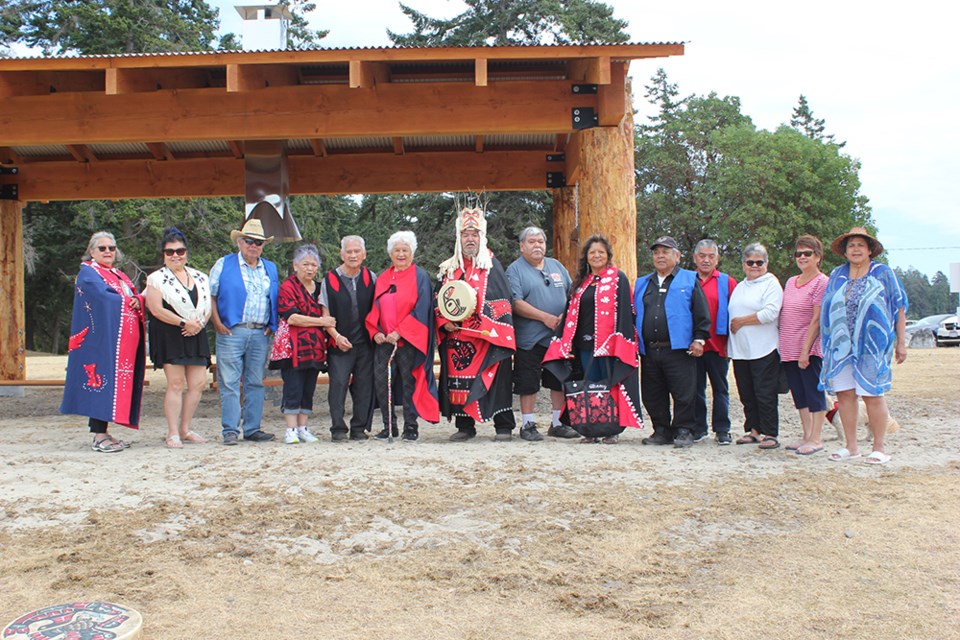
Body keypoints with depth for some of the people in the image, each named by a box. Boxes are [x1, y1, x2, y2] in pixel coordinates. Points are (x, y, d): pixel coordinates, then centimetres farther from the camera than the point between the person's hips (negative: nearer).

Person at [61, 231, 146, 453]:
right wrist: (129, 301, -5)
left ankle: (103, 432, 11)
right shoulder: (88, 273, -1)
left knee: (116, 383, 6)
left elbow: (136, 297, 14)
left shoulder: (119, 275, 23)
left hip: (125, 342, 8)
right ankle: (99, 437, -9)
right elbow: (103, 298, -17)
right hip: (102, 339, -8)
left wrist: (138, 301, -9)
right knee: (103, 380, -10)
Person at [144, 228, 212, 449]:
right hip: (169, 337, -5)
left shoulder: (200, 277, 16)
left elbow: (209, 306, 14)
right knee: (176, 384, -8)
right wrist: (184, 323, -15)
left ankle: (185, 429, 15)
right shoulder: (157, 278, 2)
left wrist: (199, 324, -6)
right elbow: (156, 309, -9)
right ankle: (173, 433, 0)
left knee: (198, 383, 2)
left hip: (196, 336, 5)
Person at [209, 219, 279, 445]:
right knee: (229, 382, -4)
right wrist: (218, 323, -6)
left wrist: (272, 325, 9)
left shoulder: (270, 269, 17)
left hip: (260, 334, 4)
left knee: (255, 383, 7)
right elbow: (210, 295, 3)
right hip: (231, 332, -4)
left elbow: (276, 300, 21)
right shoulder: (224, 264, 5)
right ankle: (230, 430, 1)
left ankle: (252, 428, 13)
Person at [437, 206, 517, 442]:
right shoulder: (449, 268, 16)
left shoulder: (491, 265, 3)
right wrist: (445, 323, -1)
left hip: (488, 338, -4)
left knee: (495, 380, -6)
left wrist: (485, 320, -16)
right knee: (459, 381, 4)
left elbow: (503, 300, -4)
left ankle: (504, 427, 2)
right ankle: (465, 427, 15)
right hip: (456, 337, 4)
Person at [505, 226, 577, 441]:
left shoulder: (556, 266, 15)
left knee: (560, 381, 10)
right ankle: (528, 425, 12)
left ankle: (558, 423, 21)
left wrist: (566, 315, -5)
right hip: (530, 340, -5)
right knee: (528, 384, 0)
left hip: (559, 336, 5)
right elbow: (516, 303, -14)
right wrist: (546, 318, -18)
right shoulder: (515, 270, -3)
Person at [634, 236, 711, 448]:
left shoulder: (690, 280, 6)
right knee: (653, 396, 8)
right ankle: (661, 430, 20)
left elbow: (701, 313, 1)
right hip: (648, 351, 5)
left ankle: (683, 432, 8)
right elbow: (633, 314, 20)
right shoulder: (642, 283, 19)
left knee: (683, 394, -2)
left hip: (678, 349, -4)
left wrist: (699, 339, -6)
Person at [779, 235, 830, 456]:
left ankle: (816, 439, 5)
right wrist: (781, 346, 11)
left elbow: (817, 319, -14)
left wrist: (805, 350, -18)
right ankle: (806, 436, 20)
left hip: (809, 349, -7)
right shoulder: (790, 282, 15)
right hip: (788, 350, 7)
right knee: (799, 394, 11)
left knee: (814, 392, -2)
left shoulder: (821, 282, -8)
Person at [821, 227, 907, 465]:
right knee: (845, 394, 3)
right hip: (841, 346, 4)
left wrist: (901, 342, -2)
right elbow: (826, 310, 16)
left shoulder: (883, 274, 4)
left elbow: (899, 309, 3)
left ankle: (879, 448, 9)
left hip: (872, 345, -3)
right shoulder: (836, 276, 13)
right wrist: (828, 344, 11)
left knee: (872, 395, -3)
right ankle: (851, 447, 12)